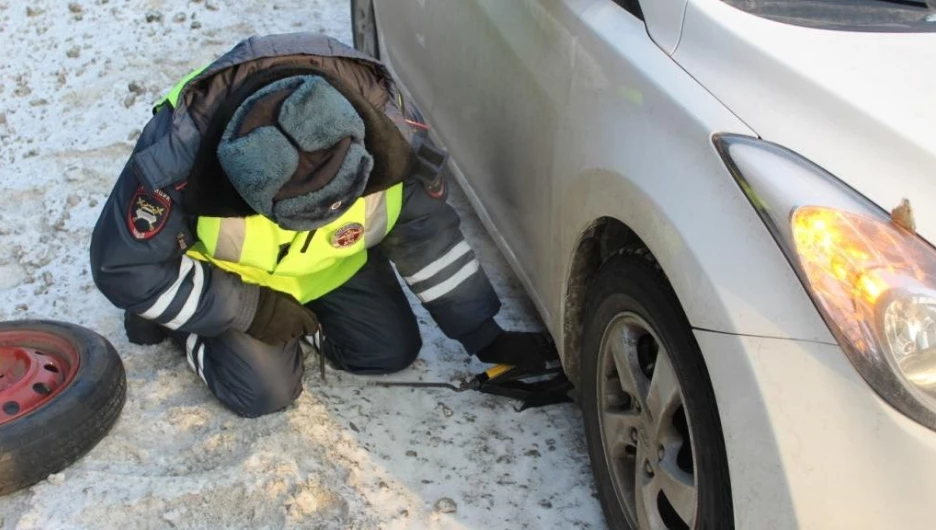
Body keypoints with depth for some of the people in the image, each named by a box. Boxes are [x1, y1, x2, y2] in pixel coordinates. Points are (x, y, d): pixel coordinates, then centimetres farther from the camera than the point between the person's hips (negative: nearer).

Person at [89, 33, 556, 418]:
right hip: (224, 276, -3)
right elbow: (122, 265, -26)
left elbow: (428, 236, -16)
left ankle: (302, 313, 21)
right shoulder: (179, 154, -40)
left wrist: (487, 339, -13)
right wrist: (250, 308, -26)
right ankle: (180, 321, 13)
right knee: (265, 391, -14)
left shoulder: (385, 136, -32)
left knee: (392, 350, -1)